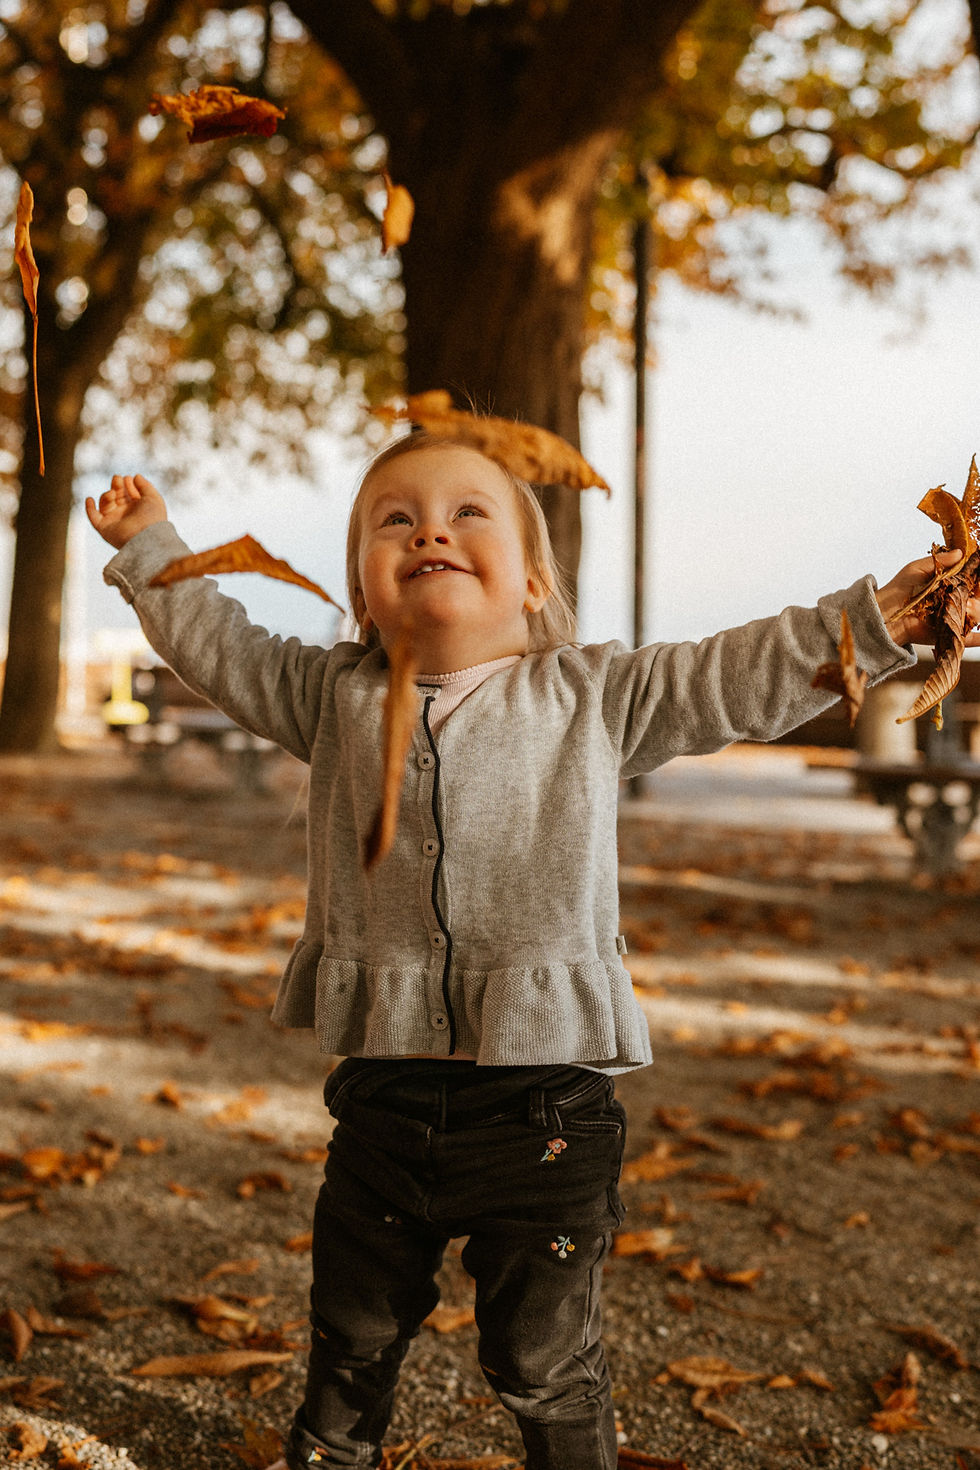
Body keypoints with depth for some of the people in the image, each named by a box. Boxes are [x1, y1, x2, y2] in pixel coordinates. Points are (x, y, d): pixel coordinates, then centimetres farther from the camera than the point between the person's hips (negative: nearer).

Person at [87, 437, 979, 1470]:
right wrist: (149, 548, 20)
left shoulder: (595, 696, 0)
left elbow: (740, 678, 0)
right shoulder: (335, 697, 6)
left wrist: (878, 617, -6)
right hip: (383, 1100, 3)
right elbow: (222, 647, 19)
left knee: (545, 1364, 10)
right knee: (351, 1344, 20)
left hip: (544, 1102, -2)